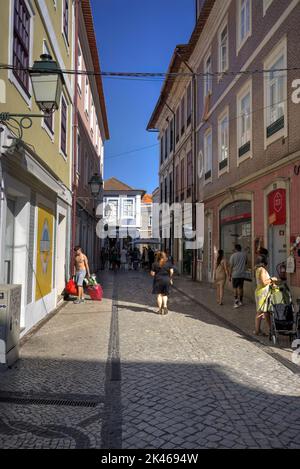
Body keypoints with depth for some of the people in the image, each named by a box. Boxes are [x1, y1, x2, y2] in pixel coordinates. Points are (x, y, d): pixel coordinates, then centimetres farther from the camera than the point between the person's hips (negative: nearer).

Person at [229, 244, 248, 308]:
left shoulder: (233, 255, -8)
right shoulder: (244, 254, 3)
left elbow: (231, 266, -7)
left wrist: (229, 275, -1)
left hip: (235, 274, -4)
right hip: (242, 274, 4)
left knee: (235, 288, 1)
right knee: (241, 287, 14)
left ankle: (236, 302, -6)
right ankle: (240, 301, 23)